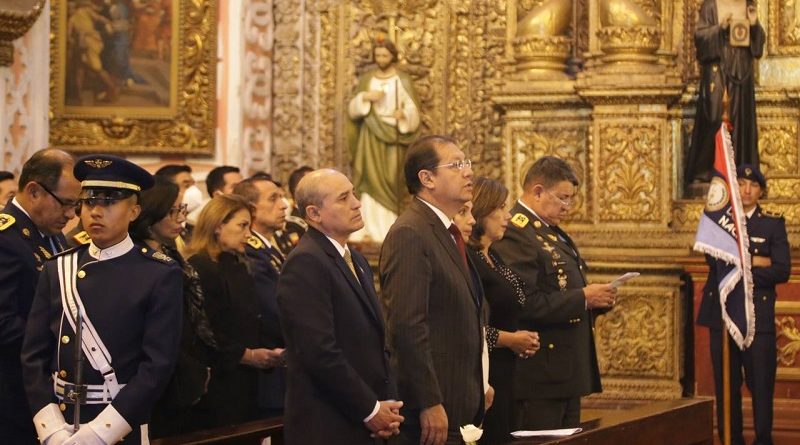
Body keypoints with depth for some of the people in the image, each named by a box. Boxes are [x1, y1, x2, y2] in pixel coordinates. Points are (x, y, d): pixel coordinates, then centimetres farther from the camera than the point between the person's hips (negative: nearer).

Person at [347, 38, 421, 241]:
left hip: (392, 134, -2)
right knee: (371, 178, -6)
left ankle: (388, 229, -8)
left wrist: (404, 113, -24)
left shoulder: (402, 80, 3)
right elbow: (352, 109, 7)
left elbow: (413, 109, -3)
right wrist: (365, 97, -11)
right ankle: (370, 228, -7)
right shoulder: (366, 79, 11)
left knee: (390, 179, -7)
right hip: (370, 135, 2)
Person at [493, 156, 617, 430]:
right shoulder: (515, 235, -15)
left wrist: (596, 300, 5)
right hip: (541, 374, -10)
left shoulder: (553, 232, 17)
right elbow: (526, 303, -25)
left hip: (569, 372, 10)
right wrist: (583, 298, -19)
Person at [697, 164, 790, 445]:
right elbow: (714, 259, -7)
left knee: (761, 385, -4)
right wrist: (757, 262, -10)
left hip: (758, 316, -1)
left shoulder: (773, 224, 6)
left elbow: (782, 271, -6)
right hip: (722, 314, 1)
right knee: (726, 386, 3)